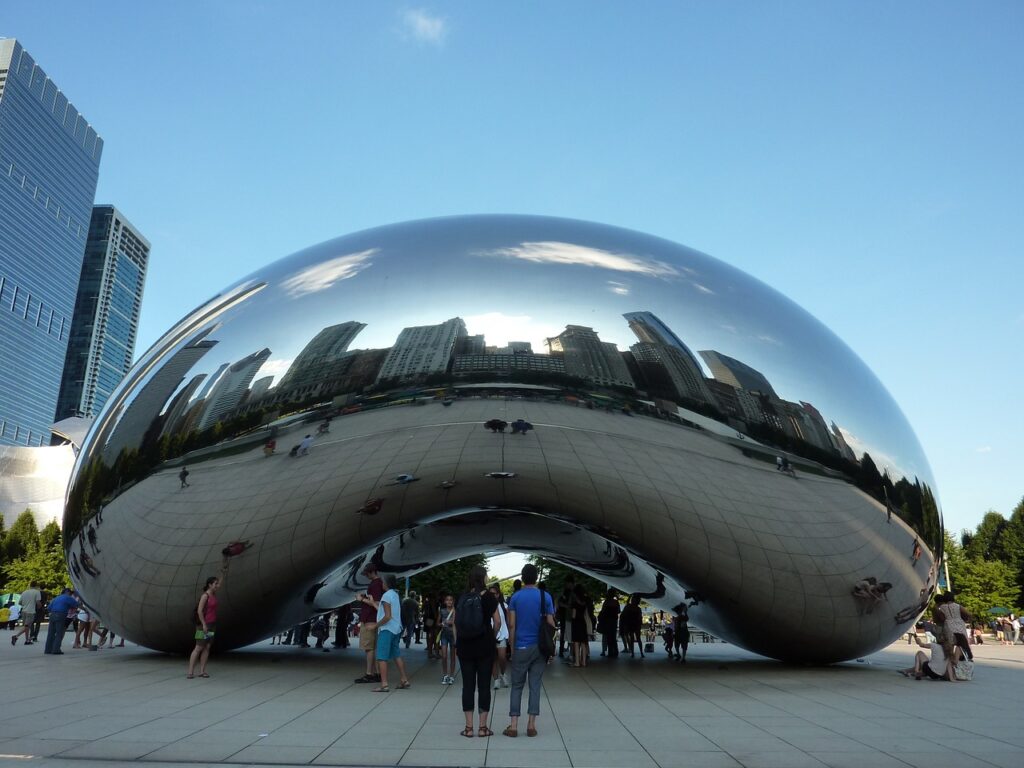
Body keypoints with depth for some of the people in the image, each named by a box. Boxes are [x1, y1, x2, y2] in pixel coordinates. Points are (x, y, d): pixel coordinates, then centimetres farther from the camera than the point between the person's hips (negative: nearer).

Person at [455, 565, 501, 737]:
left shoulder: (462, 597, 3)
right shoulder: (488, 596, -6)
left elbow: (455, 622, 4)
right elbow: (497, 622, -6)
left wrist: (457, 642, 13)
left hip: (464, 647, 3)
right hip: (485, 647, -3)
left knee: (468, 685, 7)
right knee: (484, 685, 5)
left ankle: (469, 727, 10)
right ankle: (482, 727, 9)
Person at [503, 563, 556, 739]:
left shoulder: (515, 597, -2)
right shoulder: (545, 597, -2)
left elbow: (512, 625, -3)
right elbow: (551, 624, -2)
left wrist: (512, 648, 5)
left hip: (521, 647, 0)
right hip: (540, 647, 0)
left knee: (517, 686, 7)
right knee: (535, 686, 7)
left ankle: (513, 726, 5)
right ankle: (531, 725, 7)